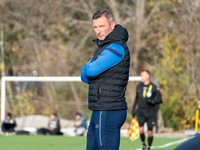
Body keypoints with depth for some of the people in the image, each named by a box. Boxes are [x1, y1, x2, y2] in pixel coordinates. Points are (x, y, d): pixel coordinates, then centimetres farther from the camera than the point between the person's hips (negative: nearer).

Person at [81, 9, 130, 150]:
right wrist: (87, 74, -6)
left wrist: (86, 71, 2)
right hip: (99, 112, 10)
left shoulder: (117, 47, -14)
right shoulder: (102, 47, 20)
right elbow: (85, 76, 16)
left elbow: (90, 71, -20)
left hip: (109, 112, -10)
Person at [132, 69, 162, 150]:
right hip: (141, 111, 2)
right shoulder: (139, 86, 6)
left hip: (151, 112, -2)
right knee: (141, 130, -17)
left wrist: (152, 101, -23)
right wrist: (133, 109, 18)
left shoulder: (154, 88, -6)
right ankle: (143, 144, 8)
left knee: (150, 132, -1)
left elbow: (160, 100, -4)